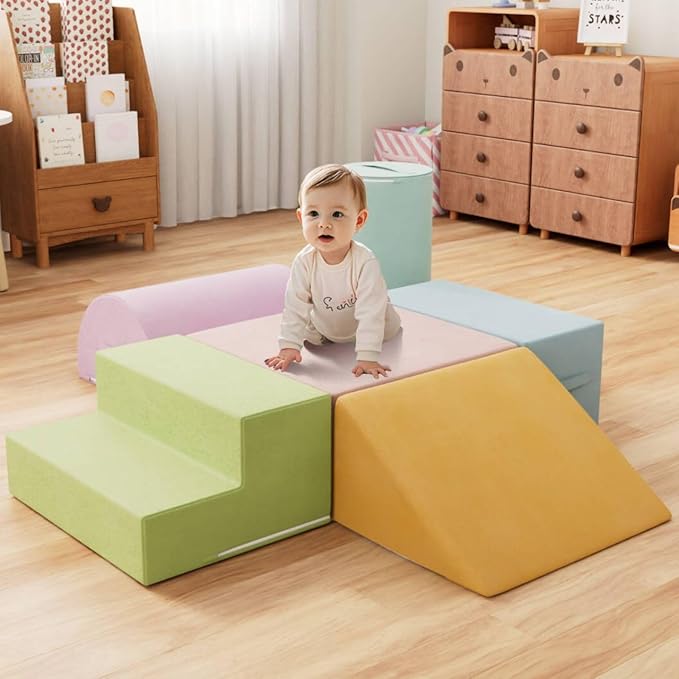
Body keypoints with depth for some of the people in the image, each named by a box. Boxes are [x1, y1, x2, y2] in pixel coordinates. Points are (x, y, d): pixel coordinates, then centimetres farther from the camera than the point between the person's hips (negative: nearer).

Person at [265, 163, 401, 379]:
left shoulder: (365, 262, -41)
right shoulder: (304, 262, -31)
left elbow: (370, 313, -43)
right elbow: (295, 306, -23)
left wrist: (367, 357, -49)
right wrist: (289, 346, -31)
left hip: (365, 328, -1)